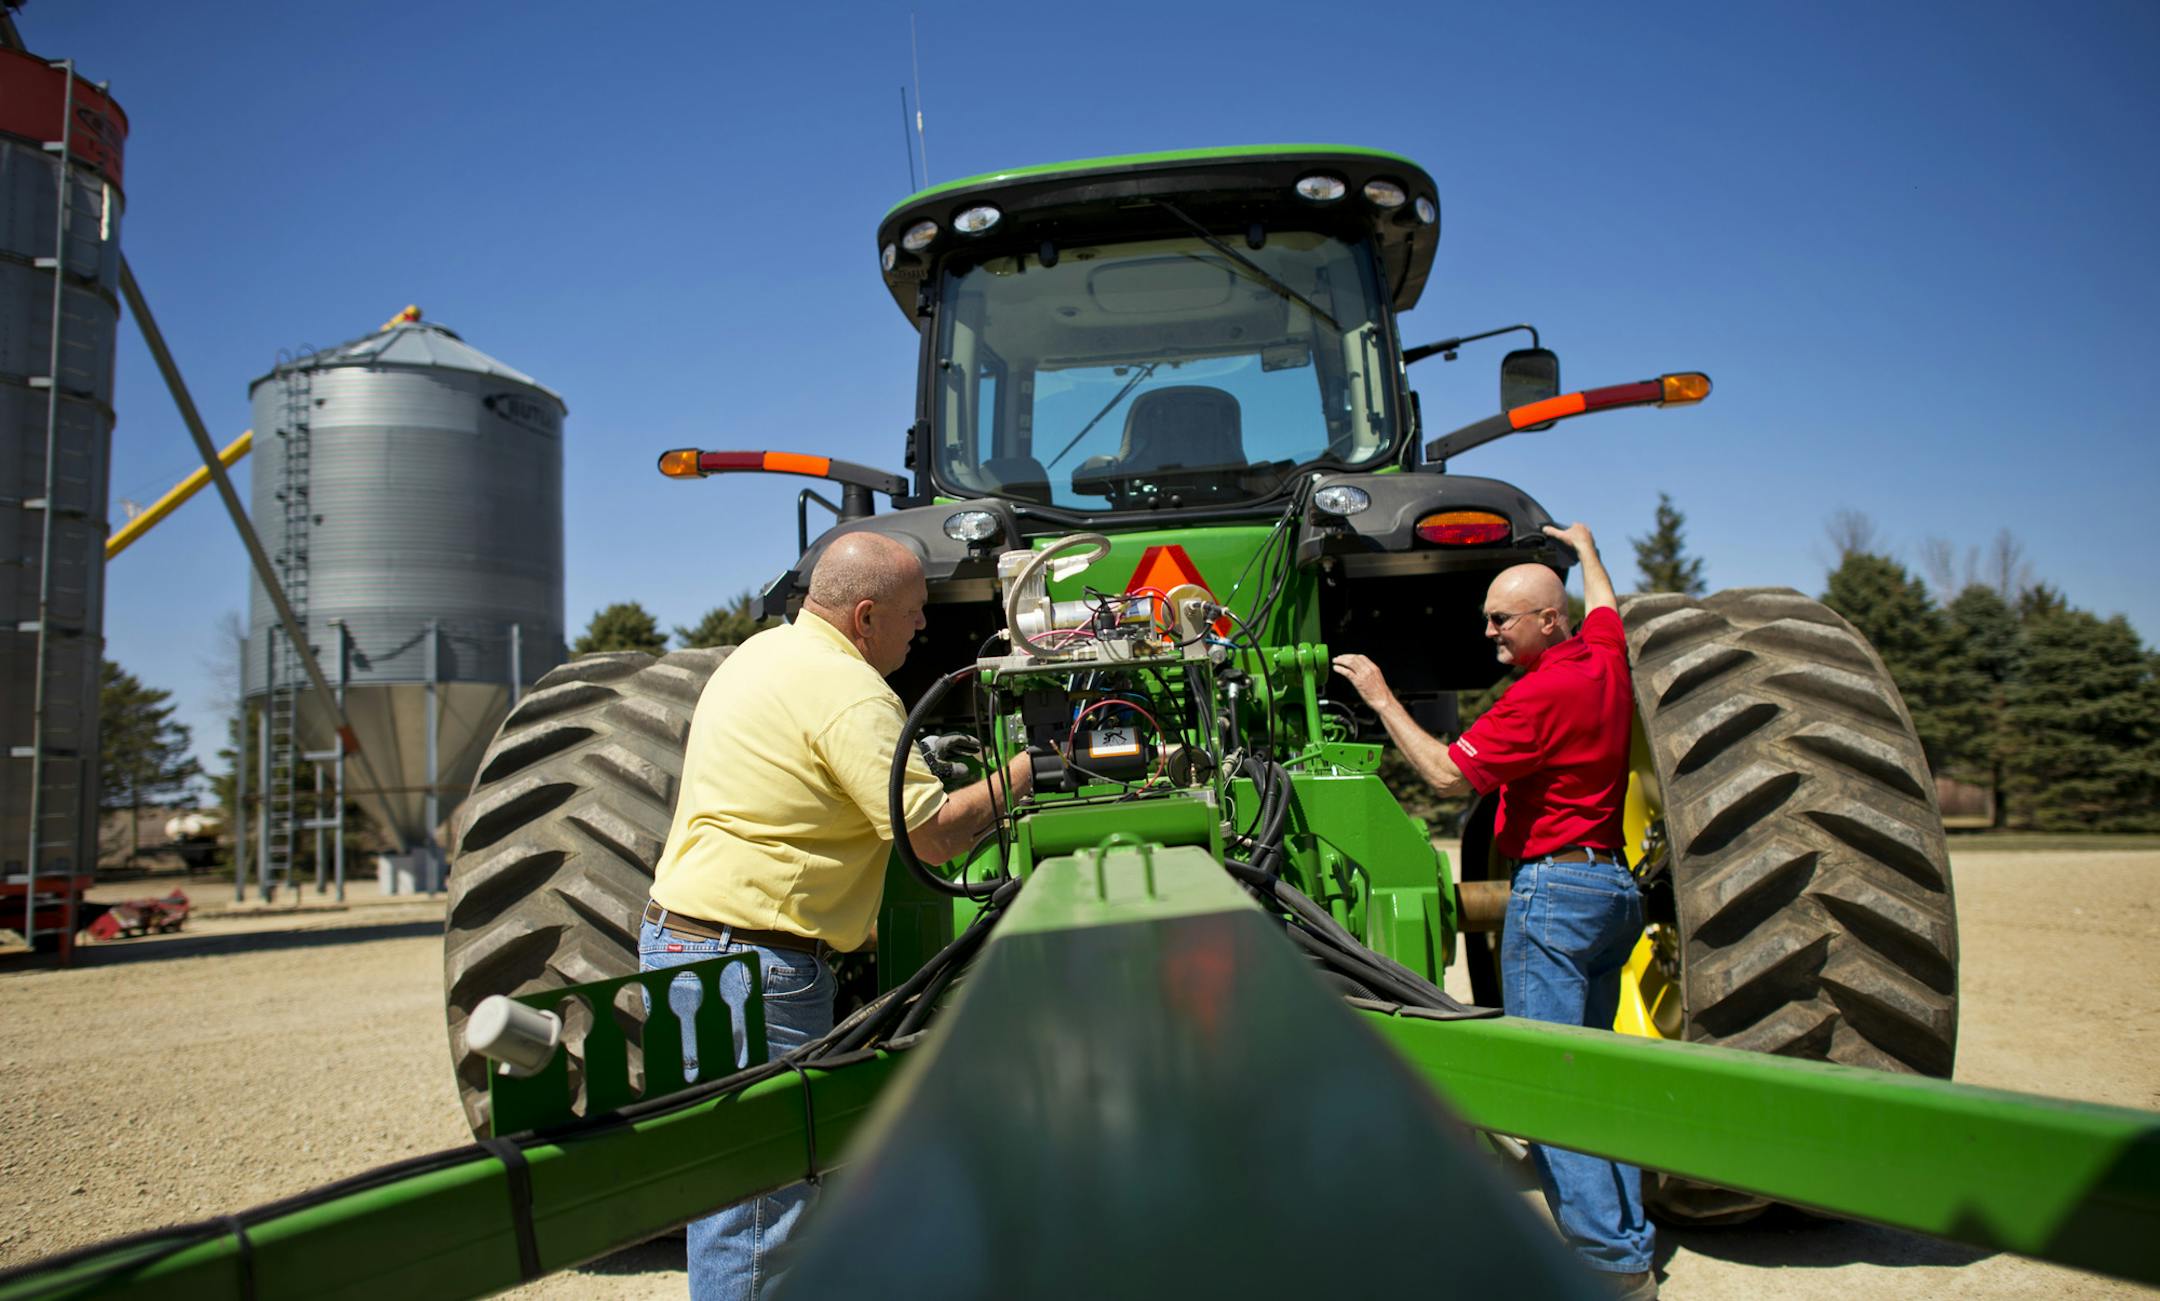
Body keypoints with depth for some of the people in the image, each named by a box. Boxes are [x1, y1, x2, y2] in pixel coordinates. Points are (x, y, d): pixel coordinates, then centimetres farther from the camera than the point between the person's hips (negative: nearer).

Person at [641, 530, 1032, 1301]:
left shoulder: (764, 652, 13)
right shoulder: (851, 693, -18)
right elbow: (933, 836, -18)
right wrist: (1020, 773, -5)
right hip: (746, 958, -10)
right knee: (759, 1201, -2)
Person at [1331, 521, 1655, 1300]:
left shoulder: (1541, 693, -17)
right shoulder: (1605, 658, 8)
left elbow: (1448, 774, -17)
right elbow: (1603, 606, 33)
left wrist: (1381, 698, -10)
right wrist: (1584, 548, 49)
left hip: (1554, 887, -10)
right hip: (1613, 885, 10)